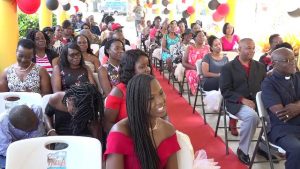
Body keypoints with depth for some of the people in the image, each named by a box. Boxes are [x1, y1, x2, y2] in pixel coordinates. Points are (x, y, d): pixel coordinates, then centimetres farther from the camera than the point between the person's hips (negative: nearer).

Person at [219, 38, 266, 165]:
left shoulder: (260, 66, 14)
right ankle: (242, 149, -14)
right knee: (252, 116, -34)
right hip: (236, 103, -4)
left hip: (257, 101, 5)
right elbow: (225, 91, -7)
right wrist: (243, 100, -18)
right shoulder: (228, 67, -1)